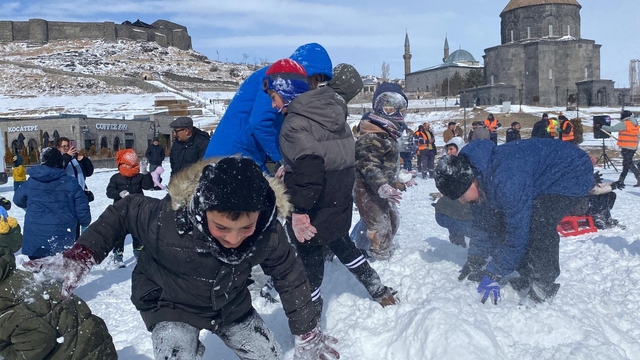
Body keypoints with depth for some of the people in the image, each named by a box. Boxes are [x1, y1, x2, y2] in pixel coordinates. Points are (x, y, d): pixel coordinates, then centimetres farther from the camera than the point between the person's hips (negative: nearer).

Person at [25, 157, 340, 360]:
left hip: (231, 304, 3)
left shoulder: (268, 231, -30)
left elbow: (290, 275, -12)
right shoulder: (167, 221, -38)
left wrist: (307, 334, -4)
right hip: (171, 306, -3)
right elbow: (123, 213, -17)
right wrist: (80, 257, -23)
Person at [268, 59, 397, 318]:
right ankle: (379, 291, 43)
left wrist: (299, 211, -30)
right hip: (341, 201, 8)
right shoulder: (333, 109, 3)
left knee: (309, 263, 6)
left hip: (316, 209, -8)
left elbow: (307, 168, -33)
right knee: (342, 245, 29)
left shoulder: (295, 124, -22)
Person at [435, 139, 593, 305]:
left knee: (539, 226, -27)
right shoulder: (479, 175, -9)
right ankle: (527, 279, 12)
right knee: (502, 223, 1)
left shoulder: (505, 181, -39)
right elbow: (482, 222, 4)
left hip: (574, 173, -9)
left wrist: (494, 274, -25)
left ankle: (541, 288, -9)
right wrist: (475, 260, 3)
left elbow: (518, 232, -32)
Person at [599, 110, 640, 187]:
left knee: (628, 163, -6)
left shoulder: (624, 124, -13)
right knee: (626, 163, 15)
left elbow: (612, 129, -11)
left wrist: (601, 126, -1)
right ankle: (621, 180, 23)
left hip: (626, 148, -9)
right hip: (633, 147, 9)